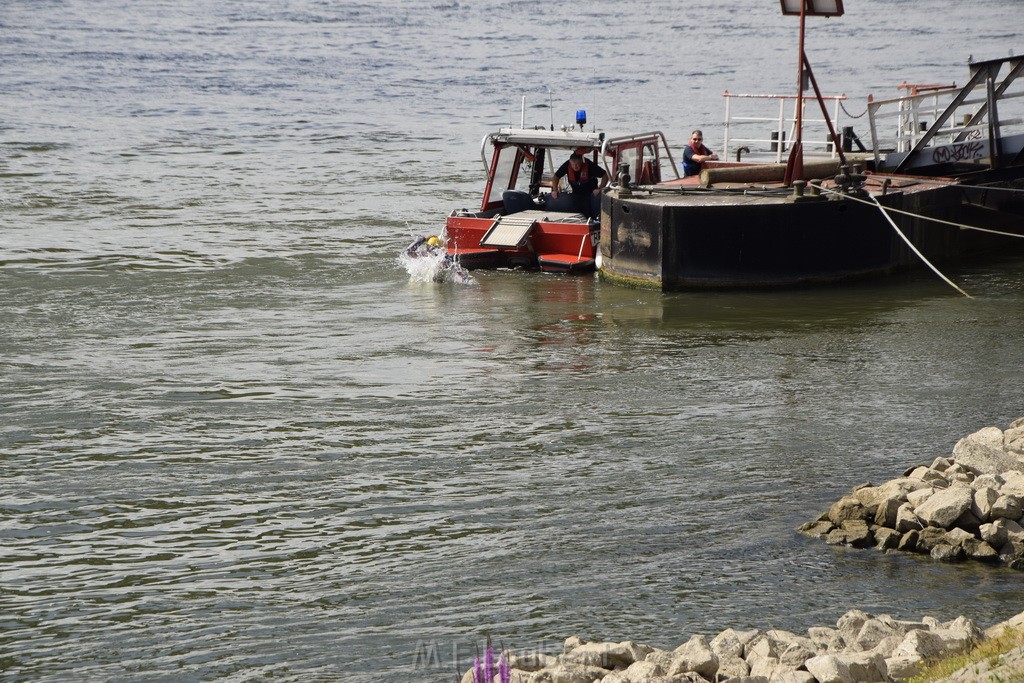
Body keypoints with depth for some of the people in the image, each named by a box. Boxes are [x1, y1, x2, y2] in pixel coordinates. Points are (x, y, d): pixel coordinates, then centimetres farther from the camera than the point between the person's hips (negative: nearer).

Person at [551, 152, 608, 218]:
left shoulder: (590, 165, -26)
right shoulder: (567, 165, -18)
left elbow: (605, 176, -21)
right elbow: (556, 177, -3)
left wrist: (600, 189, -28)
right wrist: (555, 190, -14)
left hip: (590, 193, -4)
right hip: (576, 192, 4)